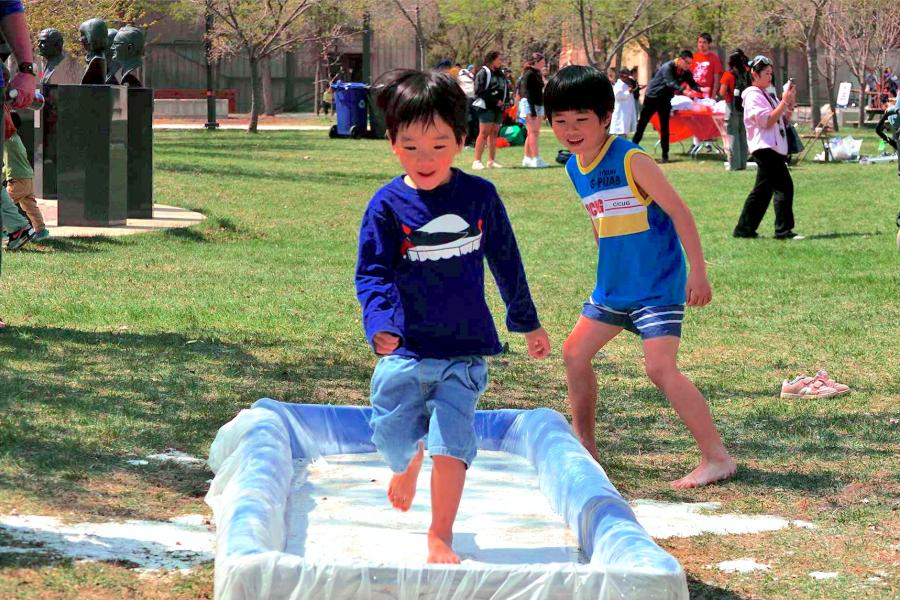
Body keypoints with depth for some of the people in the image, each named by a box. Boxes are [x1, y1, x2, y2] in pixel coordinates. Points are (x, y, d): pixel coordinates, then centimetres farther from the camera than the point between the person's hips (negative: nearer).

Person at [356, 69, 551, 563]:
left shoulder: (479, 196, -1)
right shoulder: (388, 205, -7)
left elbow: (506, 262, 12)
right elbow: (372, 274, -9)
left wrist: (528, 322, 20)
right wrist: (381, 325, -28)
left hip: (465, 350, 0)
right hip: (404, 350, 0)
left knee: (451, 441, -8)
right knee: (392, 435, 6)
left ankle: (441, 536, 5)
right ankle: (407, 467, 43)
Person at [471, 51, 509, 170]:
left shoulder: (501, 74, 19)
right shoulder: (483, 73, -6)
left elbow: (506, 89, 22)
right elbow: (479, 91, -14)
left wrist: (503, 101, 2)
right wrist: (495, 101, -17)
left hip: (498, 107, 8)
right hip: (486, 107, -8)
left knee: (494, 133, 8)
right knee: (484, 133, -12)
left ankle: (491, 161, 13)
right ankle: (477, 161, -13)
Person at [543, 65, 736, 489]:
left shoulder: (632, 161, -18)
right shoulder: (574, 168, 6)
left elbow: (678, 212, -16)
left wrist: (698, 272, -18)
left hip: (657, 286, -9)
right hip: (612, 287, 9)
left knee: (660, 367, -18)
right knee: (574, 352, 13)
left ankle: (717, 458, -14)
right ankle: (584, 448, 28)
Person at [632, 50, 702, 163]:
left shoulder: (686, 72, -5)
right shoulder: (667, 68, -25)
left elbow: (693, 84, -5)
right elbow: (671, 83, -38)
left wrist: (701, 89, -28)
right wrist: (684, 91, -52)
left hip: (665, 100, 4)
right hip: (652, 97, -4)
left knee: (664, 127, -3)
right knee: (641, 124, 3)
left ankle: (665, 155, 0)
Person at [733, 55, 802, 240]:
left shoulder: (768, 96, 21)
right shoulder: (753, 96, -8)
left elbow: (784, 121, 20)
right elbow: (767, 121, -17)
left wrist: (790, 103, 5)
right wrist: (784, 102, -16)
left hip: (774, 149, 10)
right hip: (765, 147, -10)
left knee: (762, 191, 12)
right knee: (784, 187, -14)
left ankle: (744, 229, 16)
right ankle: (784, 230, -14)